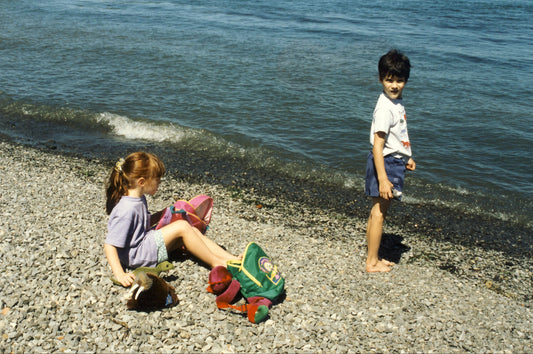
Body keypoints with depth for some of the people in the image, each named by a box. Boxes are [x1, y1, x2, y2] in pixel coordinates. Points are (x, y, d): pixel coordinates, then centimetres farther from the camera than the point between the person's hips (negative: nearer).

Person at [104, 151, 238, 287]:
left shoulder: (139, 199, 5)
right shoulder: (125, 210, -25)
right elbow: (109, 245, -27)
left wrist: (162, 214, 8)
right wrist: (120, 275, -35)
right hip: (135, 256, -10)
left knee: (193, 230, 0)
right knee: (182, 227, -20)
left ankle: (231, 259, -2)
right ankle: (215, 263, -10)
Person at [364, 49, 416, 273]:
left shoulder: (397, 102, 10)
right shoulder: (385, 108, -21)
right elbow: (377, 145, -25)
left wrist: (406, 157, 30)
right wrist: (383, 179, -28)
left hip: (394, 162, 10)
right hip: (385, 163, -10)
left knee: (377, 212, 15)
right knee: (379, 213, -1)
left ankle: (373, 257, 26)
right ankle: (372, 262, 10)